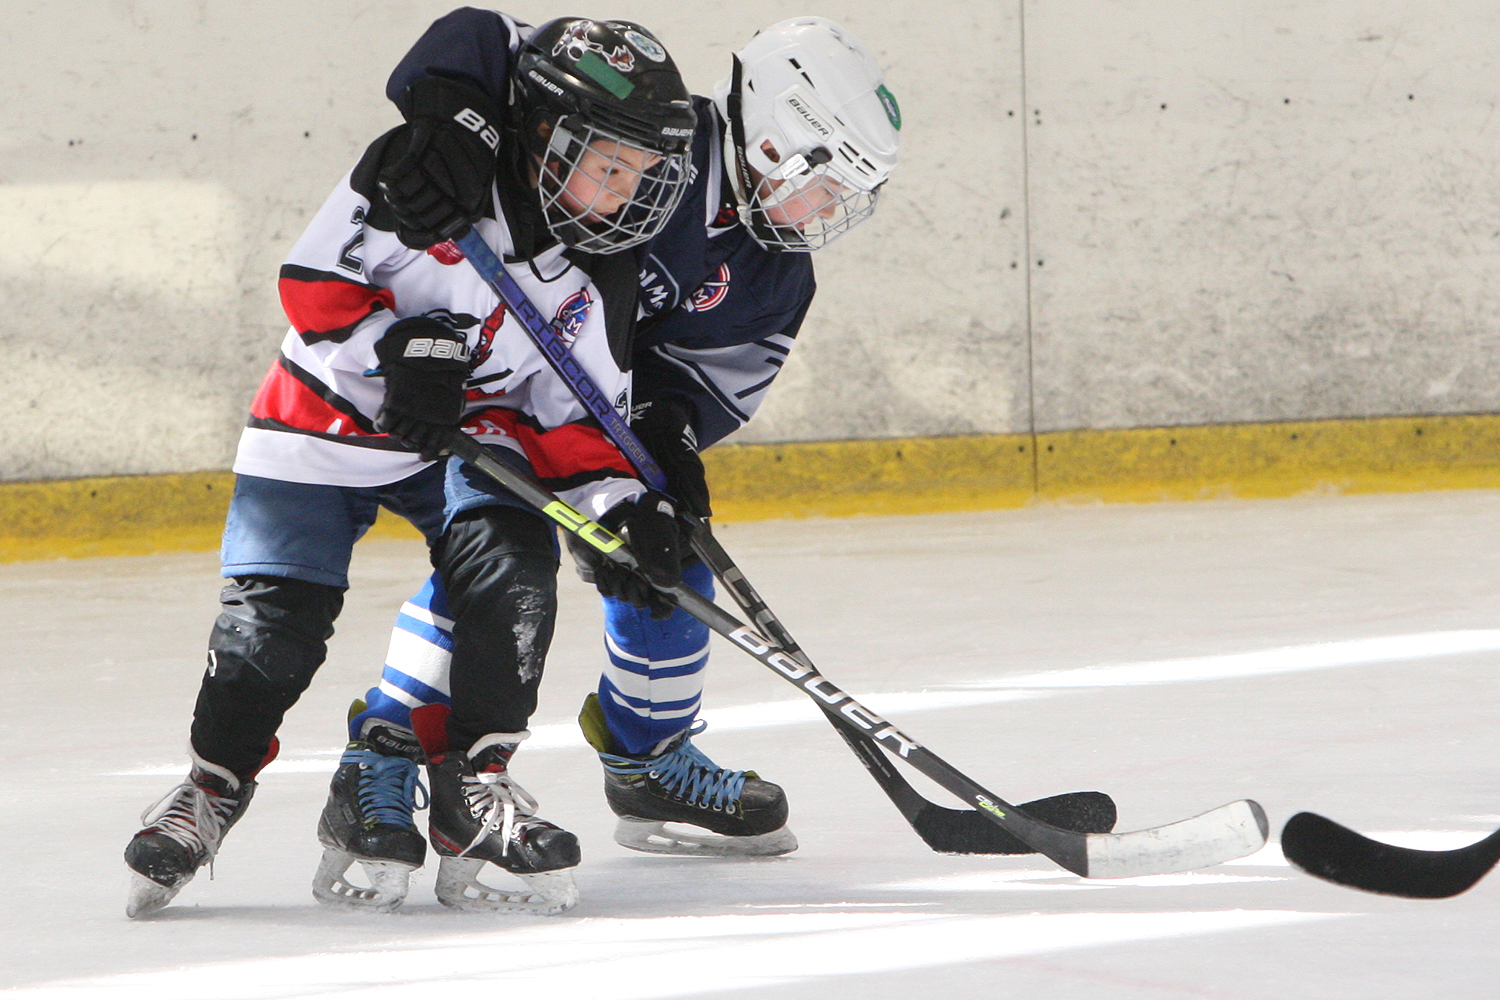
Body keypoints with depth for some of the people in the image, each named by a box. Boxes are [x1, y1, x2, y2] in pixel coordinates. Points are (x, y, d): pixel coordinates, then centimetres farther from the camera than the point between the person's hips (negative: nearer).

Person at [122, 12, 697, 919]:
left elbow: (571, 419, -1)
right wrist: (396, 350, -28)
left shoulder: (597, 286, -8)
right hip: (326, 420, -3)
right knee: (275, 621, -9)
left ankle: (473, 785, -13)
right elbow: (313, 281, -17)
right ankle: (215, 785, 16)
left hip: (466, 431, 3)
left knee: (513, 566, -22)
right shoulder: (425, 171, -22)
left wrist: (620, 504, -17)